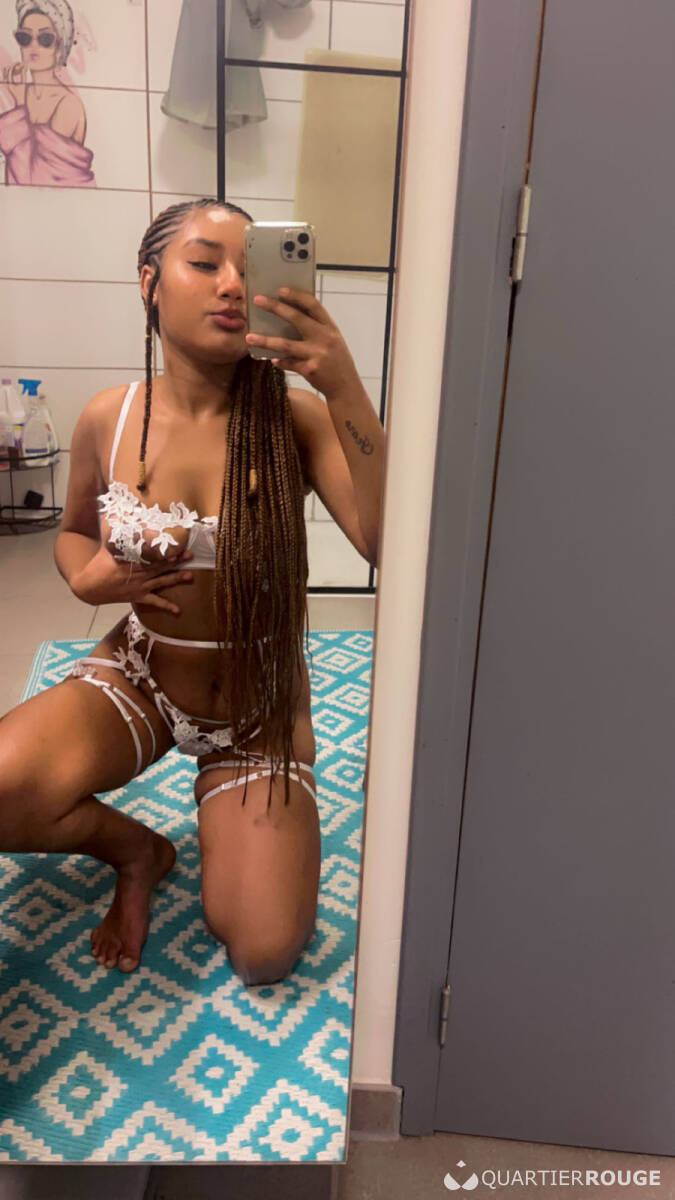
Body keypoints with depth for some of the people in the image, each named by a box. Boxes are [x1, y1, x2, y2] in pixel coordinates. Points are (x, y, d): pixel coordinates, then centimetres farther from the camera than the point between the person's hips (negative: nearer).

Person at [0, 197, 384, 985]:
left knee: (265, 955, -8)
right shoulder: (107, 421, -10)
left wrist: (344, 388, -40)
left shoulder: (294, 418, -17)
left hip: (258, 704, -1)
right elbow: (74, 531, 10)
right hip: (137, 678, 2)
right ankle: (134, 847, 7)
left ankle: (228, 822, 24)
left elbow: (389, 543, -31)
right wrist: (87, 577, -14)